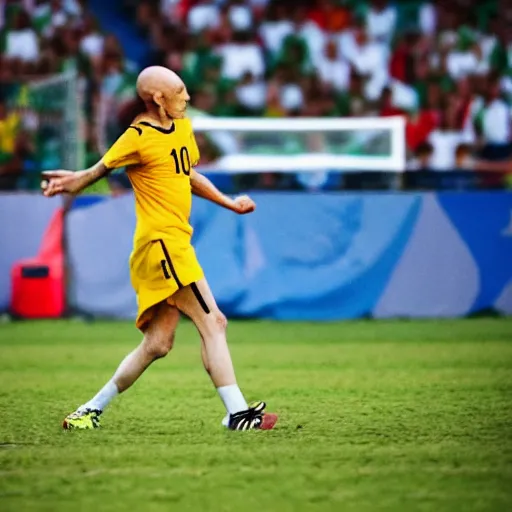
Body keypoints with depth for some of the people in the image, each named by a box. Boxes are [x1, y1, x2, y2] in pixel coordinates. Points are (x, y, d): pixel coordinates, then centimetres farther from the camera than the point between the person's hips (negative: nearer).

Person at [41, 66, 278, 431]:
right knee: (213, 323, -10)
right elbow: (102, 169, -6)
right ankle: (238, 413, -8)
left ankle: (92, 410, 17)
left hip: (175, 244, 9)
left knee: (157, 344, 9)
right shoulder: (139, 137, -10)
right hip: (161, 241, -9)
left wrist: (230, 203, 27)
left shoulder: (182, 127, 16)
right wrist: (74, 182, -23)